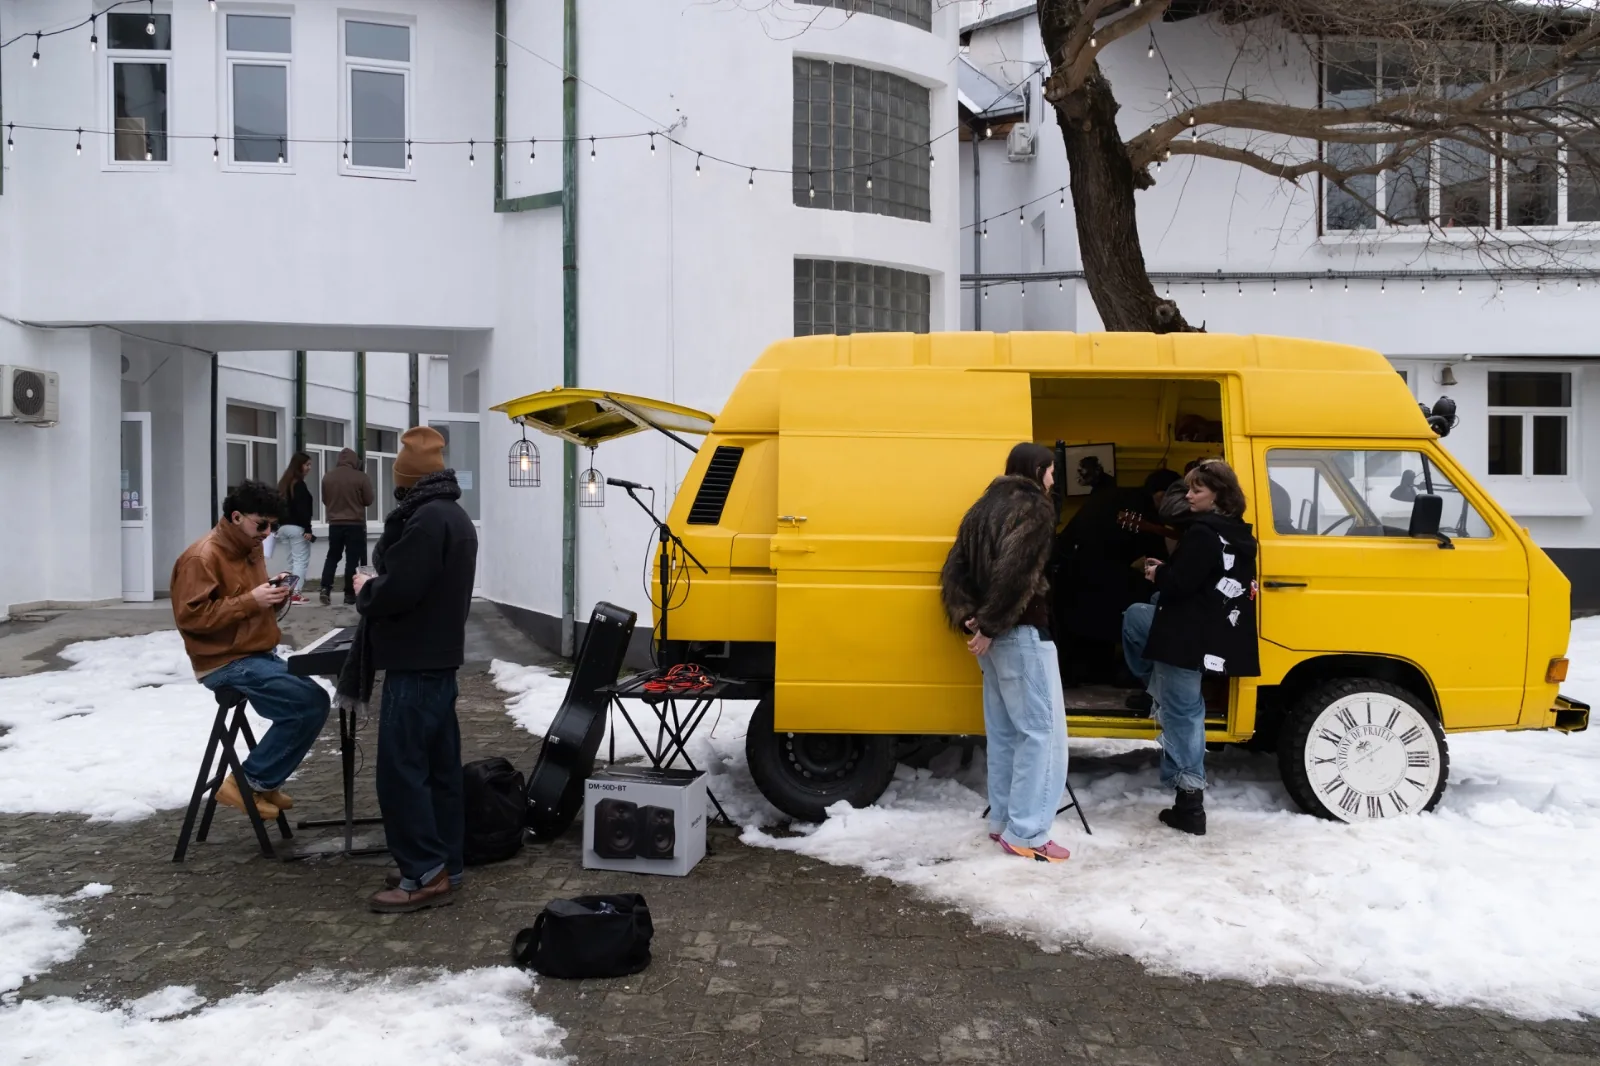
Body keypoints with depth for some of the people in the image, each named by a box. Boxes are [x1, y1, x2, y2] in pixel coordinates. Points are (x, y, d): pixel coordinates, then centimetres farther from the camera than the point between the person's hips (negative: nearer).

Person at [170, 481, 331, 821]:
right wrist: (250, 600, -25)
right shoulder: (202, 557, -15)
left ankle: (264, 781, 11)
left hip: (259, 655, 10)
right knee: (307, 705, -20)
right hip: (227, 663, -9)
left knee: (314, 701, 1)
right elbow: (191, 616, -23)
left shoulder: (250, 549, 14)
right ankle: (249, 782, -6)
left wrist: (274, 594, 2)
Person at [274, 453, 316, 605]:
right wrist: (308, 529, -19)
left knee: (293, 559, 15)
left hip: (284, 526, 9)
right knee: (301, 560, -5)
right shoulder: (299, 484, -13)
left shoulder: (284, 482, 15)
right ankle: (295, 593, -10)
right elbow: (302, 508, -19)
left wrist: (279, 525, 24)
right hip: (297, 527, -9)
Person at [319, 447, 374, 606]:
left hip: (335, 523, 3)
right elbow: (368, 501, -4)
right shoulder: (361, 477, -12)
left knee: (332, 556, 13)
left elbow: (325, 500, 9)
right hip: (356, 524, -3)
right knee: (353, 558, 1)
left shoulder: (327, 476, -1)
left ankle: (325, 588, 2)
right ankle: (350, 593, 1)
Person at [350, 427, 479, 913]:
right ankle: (443, 865, 19)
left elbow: (398, 591, -25)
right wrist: (376, 587, 14)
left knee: (400, 767, -6)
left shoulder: (425, 520, -18)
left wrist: (364, 591, -5)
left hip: (415, 662, -10)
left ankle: (425, 874, -2)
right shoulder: (454, 515, 16)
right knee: (439, 766, 12)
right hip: (439, 656, 10)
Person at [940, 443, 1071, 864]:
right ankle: (1026, 834, -3)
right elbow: (1014, 572, -23)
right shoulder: (1035, 508, -9)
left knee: (1004, 730, 14)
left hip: (992, 635, 9)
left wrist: (968, 619, 0)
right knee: (1042, 730, -4)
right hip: (1022, 632, -9)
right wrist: (990, 627, -18)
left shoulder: (984, 506, 15)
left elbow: (955, 568, 9)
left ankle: (1002, 821, 21)